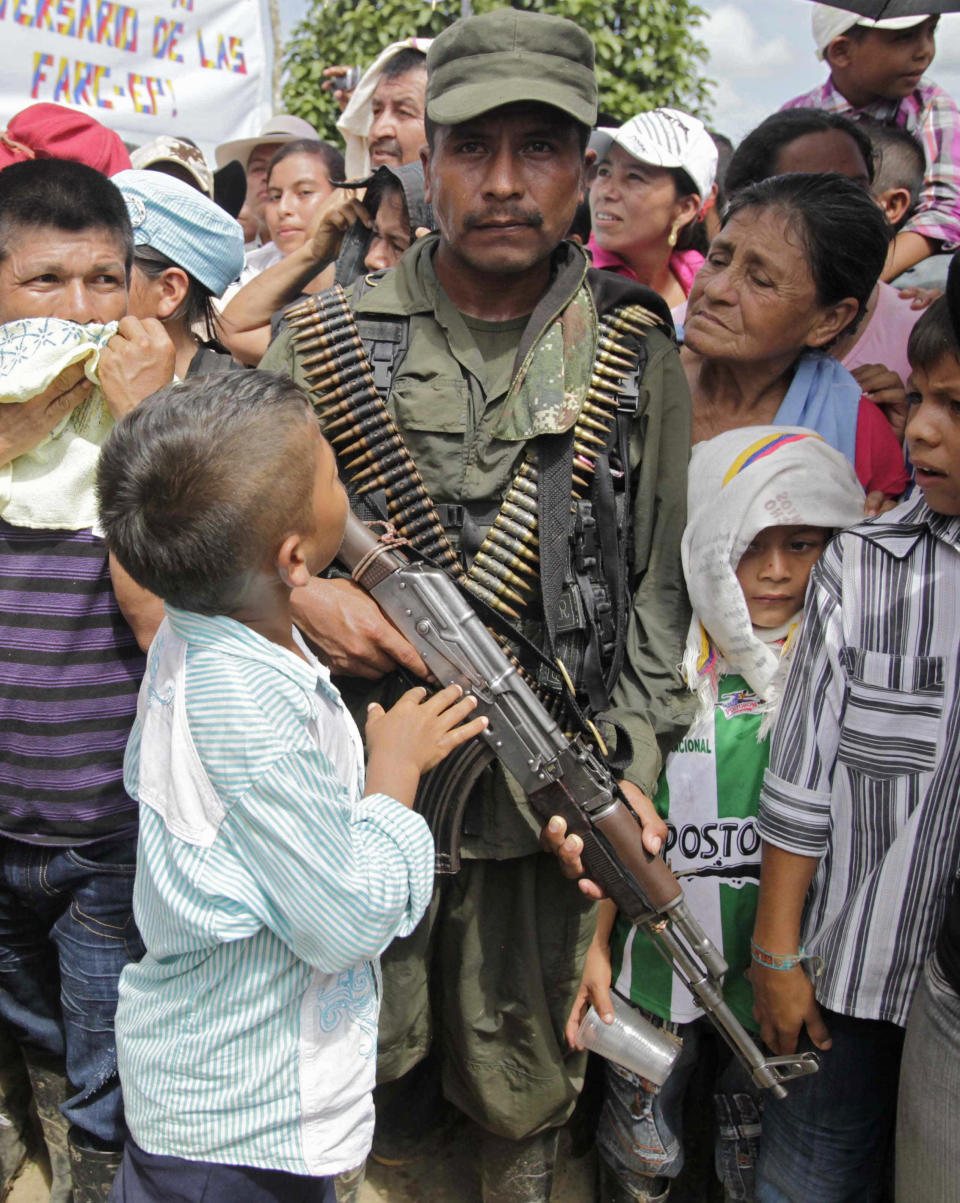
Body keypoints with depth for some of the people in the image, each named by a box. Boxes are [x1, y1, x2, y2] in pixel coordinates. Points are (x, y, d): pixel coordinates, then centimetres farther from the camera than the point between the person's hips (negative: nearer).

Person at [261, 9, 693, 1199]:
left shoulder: (638, 354, 1)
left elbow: (661, 584, 1)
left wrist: (632, 769, -7)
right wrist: (299, 590, -14)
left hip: (546, 791, 1)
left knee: (524, 1081, 19)